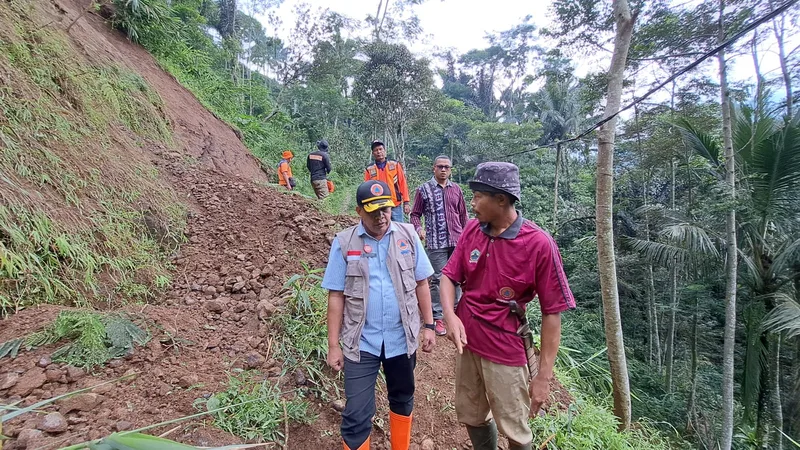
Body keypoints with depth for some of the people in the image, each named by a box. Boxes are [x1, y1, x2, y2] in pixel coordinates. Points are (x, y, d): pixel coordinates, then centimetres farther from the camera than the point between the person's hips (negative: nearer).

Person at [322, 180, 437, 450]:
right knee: (356, 414, 4)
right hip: (361, 343, -2)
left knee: (402, 400, 22)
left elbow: (421, 284, 3)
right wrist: (333, 345, -4)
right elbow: (336, 297, -5)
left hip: (402, 338, 2)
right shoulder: (344, 243, -8)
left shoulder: (407, 235, -4)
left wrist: (429, 326, 3)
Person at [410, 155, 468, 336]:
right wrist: (419, 229, -16)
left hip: (457, 241, 4)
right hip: (436, 243, -3)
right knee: (438, 279, 1)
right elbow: (415, 214, 3)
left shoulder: (456, 189, 9)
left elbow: (462, 215, 14)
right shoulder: (424, 189, 0)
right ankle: (438, 317, 10)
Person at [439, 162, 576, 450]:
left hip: (505, 350, -4)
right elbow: (449, 275, 0)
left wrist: (544, 375, -13)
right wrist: (450, 315, -20)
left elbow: (552, 312, -15)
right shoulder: (472, 229, -5)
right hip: (466, 340, 5)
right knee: (470, 417, 22)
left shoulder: (539, 244, -19)